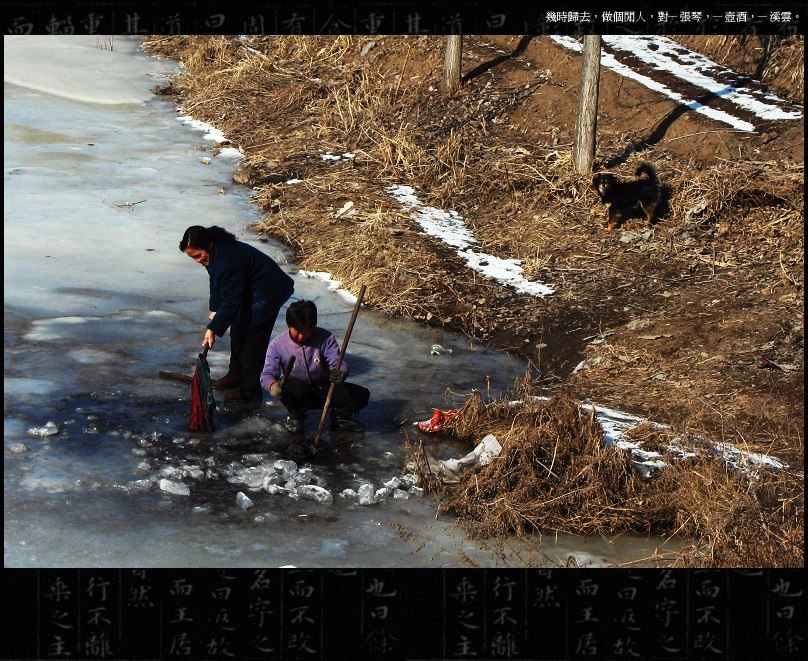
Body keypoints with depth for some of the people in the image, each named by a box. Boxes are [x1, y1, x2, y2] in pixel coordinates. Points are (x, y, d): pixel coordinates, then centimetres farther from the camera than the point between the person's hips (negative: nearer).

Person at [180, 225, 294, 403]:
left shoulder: (228, 263, -33)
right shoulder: (214, 254, -3)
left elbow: (231, 302, -29)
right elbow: (216, 284, 12)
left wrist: (214, 329, -24)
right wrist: (214, 309, 4)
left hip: (268, 293, -11)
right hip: (250, 291, 11)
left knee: (253, 339, -8)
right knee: (237, 331, 16)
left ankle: (250, 389, -2)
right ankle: (236, 375, 30)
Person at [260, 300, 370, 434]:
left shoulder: (326, 338, -10)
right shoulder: (277, 345, -11)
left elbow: (339, 363, -17)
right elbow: (267, 373, -15)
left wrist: (340, 374, -43)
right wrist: (273, 385, -40)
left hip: (324, 390, 2)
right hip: (297, 394, -1)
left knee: (362, 395, -18)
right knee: (297, 387, -40)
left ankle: (339, 417, 13)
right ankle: (295, 416, -4)